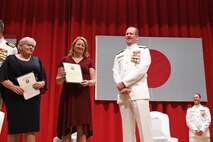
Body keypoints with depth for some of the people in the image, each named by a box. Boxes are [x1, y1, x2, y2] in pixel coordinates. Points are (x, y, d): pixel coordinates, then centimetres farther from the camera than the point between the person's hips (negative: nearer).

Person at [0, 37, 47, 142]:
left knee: (31, 129, -1)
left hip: (33, 98, 3)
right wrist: (13, 87, -20)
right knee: (14, 128, 3)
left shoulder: (37, 60, 14)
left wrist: (41, 84, -11)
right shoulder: (11, 59, 4)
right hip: (15, 98, -2)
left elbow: (44, 79, 11)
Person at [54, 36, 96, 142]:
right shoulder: (65, 60, 10)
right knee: (66, 128, 0)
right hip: (68, 95, 0)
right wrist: (63, 77, -12)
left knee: (82, 128, 0)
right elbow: (58, 80, 9)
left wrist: (88, 82, -13)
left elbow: (94, 80, 8)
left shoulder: (89, 61, 12)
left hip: (83, 96, 0)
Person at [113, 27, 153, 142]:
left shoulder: (143, 50, 12)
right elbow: (115, 73, 10)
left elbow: (141, 70, -5)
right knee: (127, 127, 3)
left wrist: (124, 83, -10)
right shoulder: (119, 55, 24)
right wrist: (121, 88, -10)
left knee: (144, 126, -10)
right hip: (123, 95, 4)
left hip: (138, 92, -4)